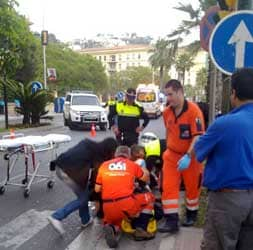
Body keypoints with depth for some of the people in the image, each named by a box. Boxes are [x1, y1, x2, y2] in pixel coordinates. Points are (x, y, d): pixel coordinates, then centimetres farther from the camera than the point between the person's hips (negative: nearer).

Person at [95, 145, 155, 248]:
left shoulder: (104, 165, 13)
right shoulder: (132, 164, 10)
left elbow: (97, 189, 15)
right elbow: (146, 178, 26)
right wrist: (142, 167, 45)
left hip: (108, 208, 3)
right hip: (127, 204, -2)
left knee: (114, 220, 35)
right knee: (149, 197, 22)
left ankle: (112, 228, -2)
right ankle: (141, 230, 11)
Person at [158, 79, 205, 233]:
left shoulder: (194, 110, -20)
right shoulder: (167, 112, 0)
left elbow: (198, 136, -25)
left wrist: (188, 156, -34)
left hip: (190, 156, -4)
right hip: (172, 155, 5)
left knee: (192, 187, 14)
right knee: (168, 187, -1)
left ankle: (192, 215, 37)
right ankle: (172, 221, 7)